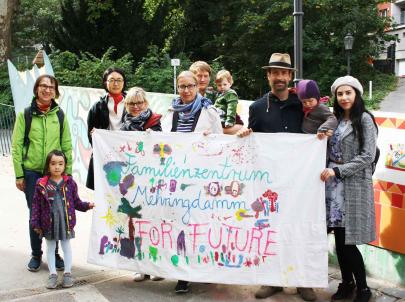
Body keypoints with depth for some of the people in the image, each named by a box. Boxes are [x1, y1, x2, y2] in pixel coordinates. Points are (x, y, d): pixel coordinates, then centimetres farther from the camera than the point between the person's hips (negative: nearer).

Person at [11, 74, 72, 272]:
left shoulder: (60, 115, 5)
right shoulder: (25, 114, 0)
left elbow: (67, 146, 6)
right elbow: (16, 146, 0)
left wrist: (68, 173, 2)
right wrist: (19, 175, -4)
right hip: (32, 173, -1)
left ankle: (55, 253, 21)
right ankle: (36, 255, 22)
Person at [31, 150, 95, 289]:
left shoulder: (70, 182, -3)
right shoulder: (41, 184, -6)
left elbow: (76, 202, 4)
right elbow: (36, 204, -2)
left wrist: (87, 205, -12)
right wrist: (35, 223, -4)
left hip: (66, 221, 0)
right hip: (49, 222, 0)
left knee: (66, 246, 12)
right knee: (50, 248, 13)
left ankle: (67, 273, 24)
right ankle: (53, 274, 25)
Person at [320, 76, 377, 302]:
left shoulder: (364, 119, -6)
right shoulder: (336, 119, 12)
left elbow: (367, 156, -12)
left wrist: (338, 170, -16)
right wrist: (329, 171, -1)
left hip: (354, 185, -5)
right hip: (334, 185, 5)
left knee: (348, 242, -3)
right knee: (339, 239, 9)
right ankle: (347, 284, 25)